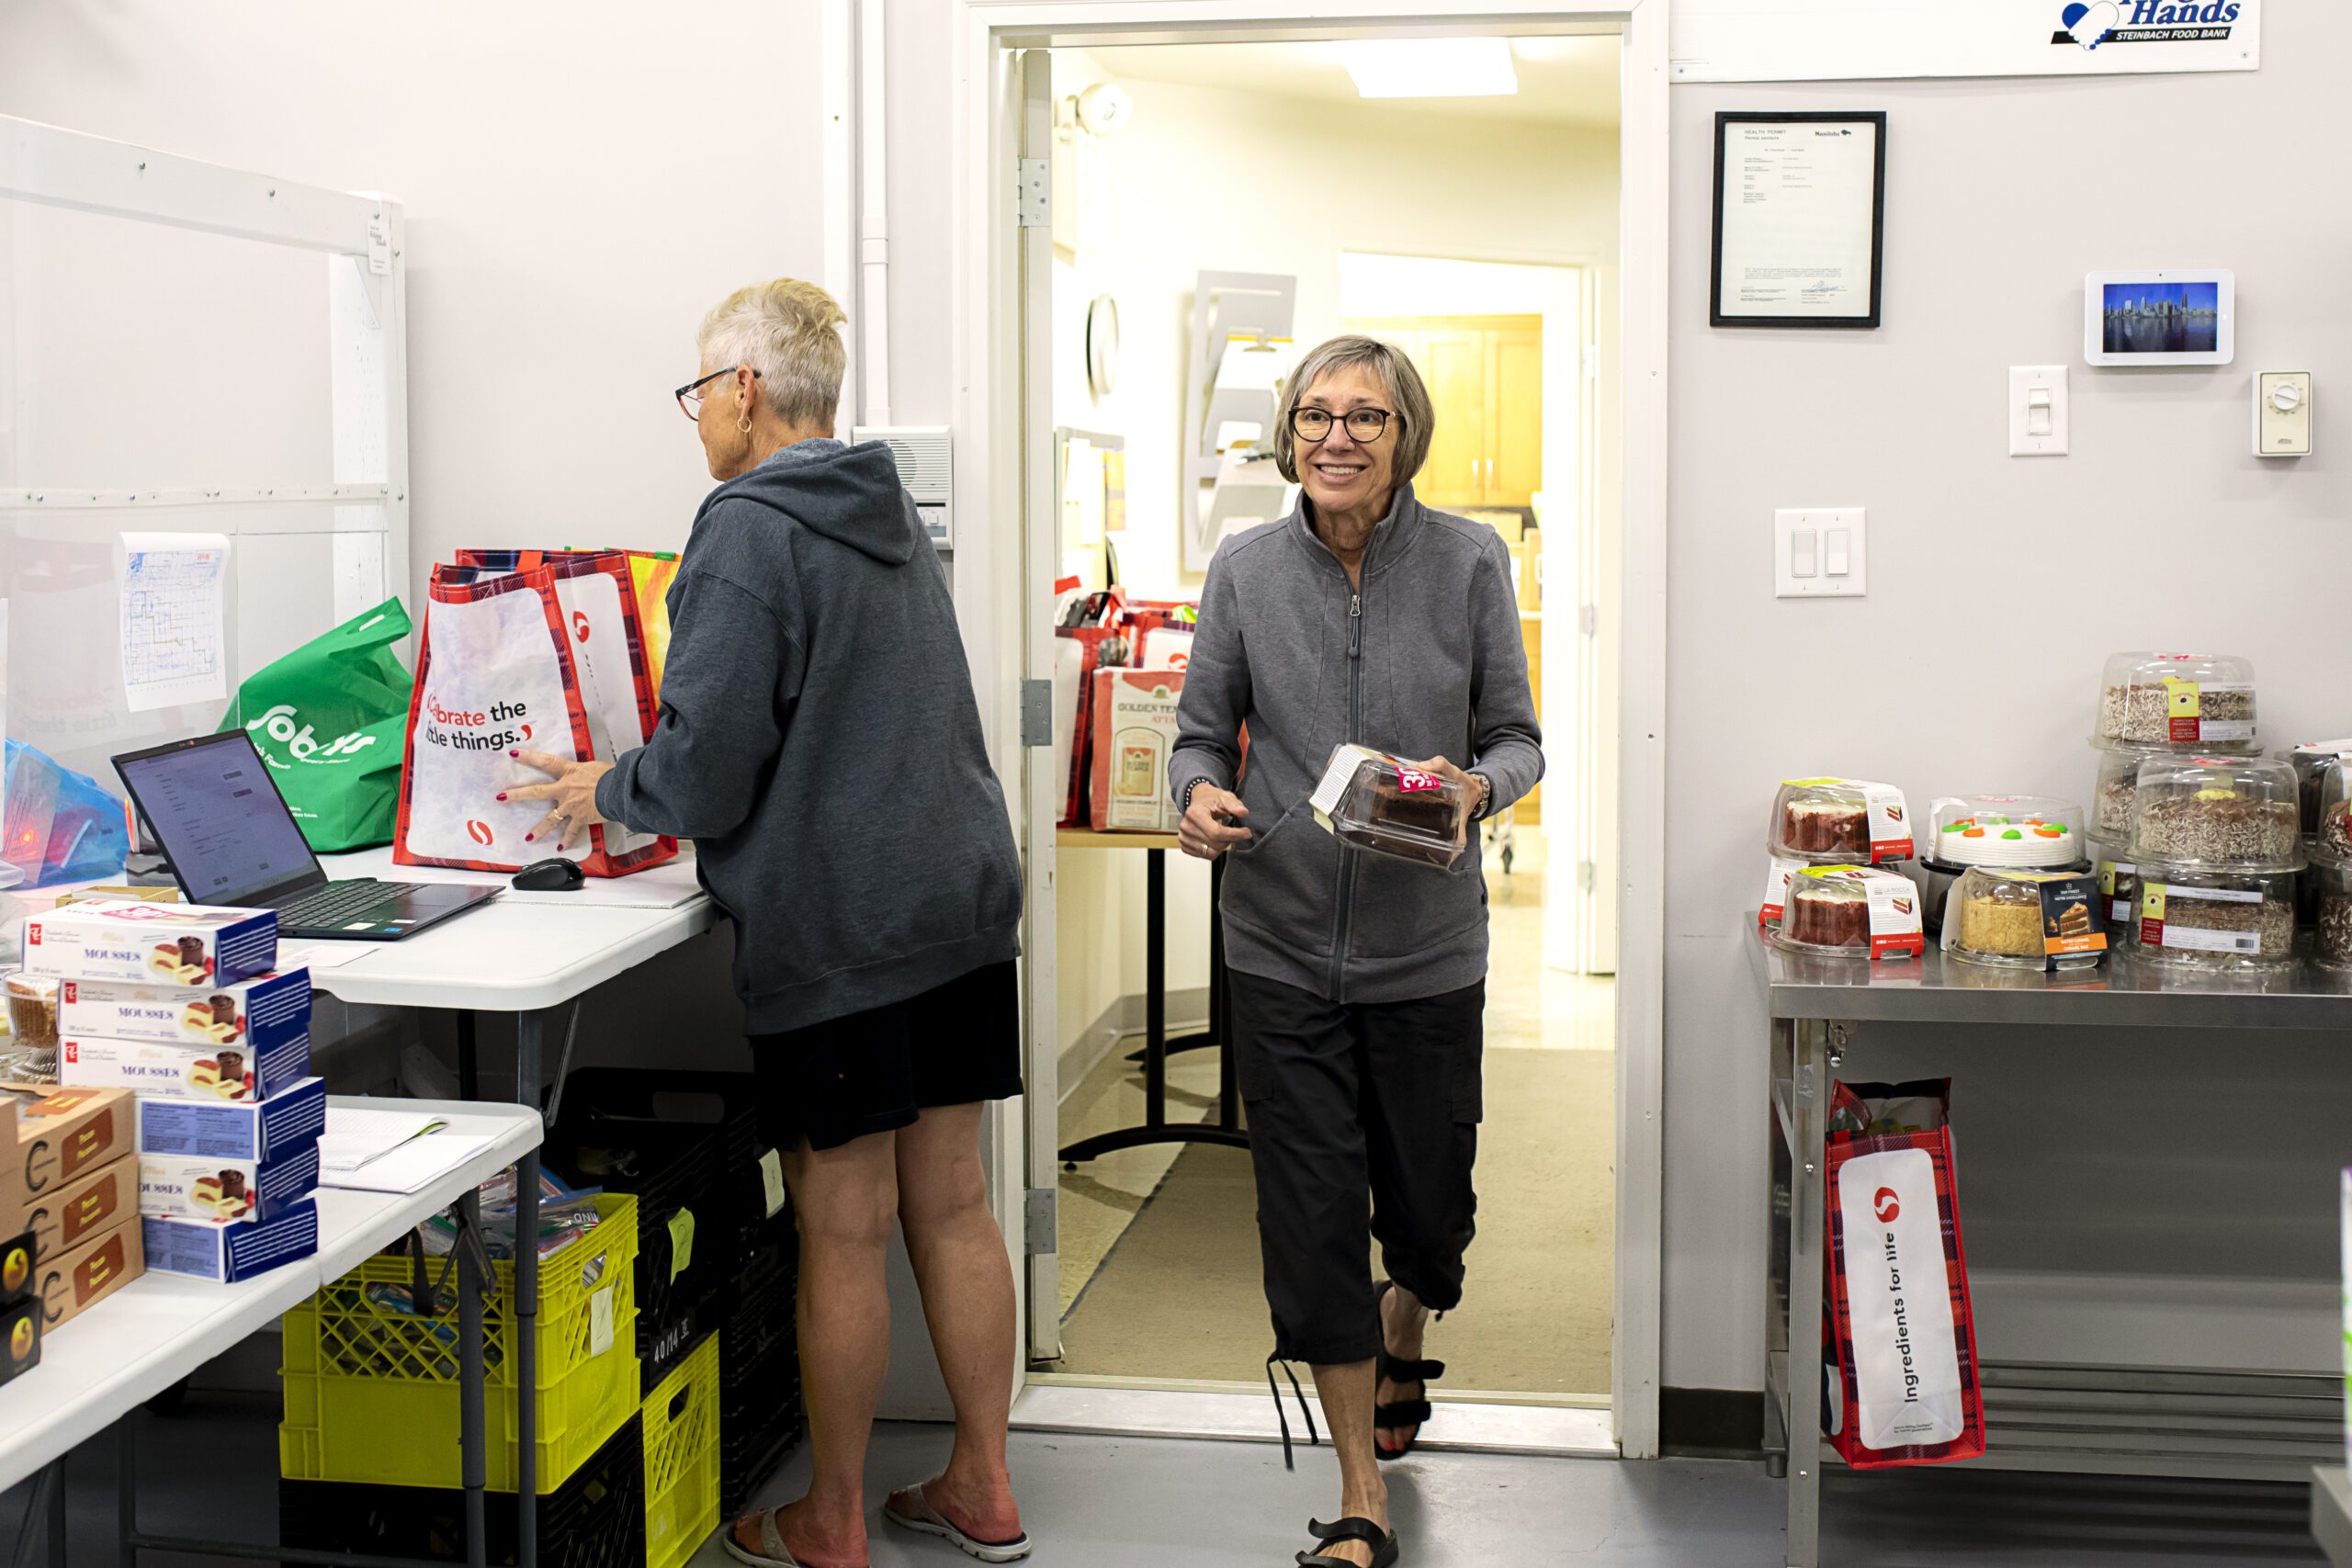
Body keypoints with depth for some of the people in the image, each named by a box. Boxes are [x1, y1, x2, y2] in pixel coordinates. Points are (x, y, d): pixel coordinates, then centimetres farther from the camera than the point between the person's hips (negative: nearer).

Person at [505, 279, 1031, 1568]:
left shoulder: (748, 528, -12)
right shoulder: (894, 518, 15)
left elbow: (708, 766, -17)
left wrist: (611, 792, 4)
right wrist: (652, 785, 27)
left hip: (832, 929, -8)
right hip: (958, 903, 8)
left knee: (842, 1233, 3)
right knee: (950, 1206, 14)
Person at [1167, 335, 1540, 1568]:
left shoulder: (1469, 563, -3)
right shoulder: (1245, 569, 0)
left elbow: (1517, 737, 1)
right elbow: (1203, 730, 6)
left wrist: (1474, 787, -21)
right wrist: (1199, 795, -16)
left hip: (1428, 946, 0)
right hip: (1282, 945, 0)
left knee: (1428, 1205, 13)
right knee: (1311, 1214, 1)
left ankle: (1401, 1342, 50)